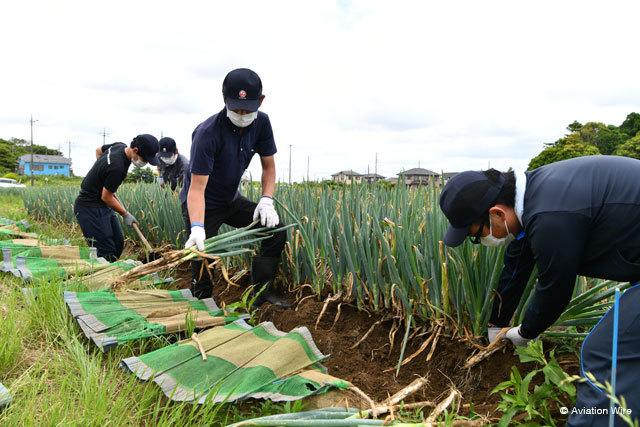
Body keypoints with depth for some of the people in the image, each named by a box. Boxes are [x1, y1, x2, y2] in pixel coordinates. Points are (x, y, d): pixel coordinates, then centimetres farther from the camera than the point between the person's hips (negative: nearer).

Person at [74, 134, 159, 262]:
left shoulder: (120, 146, -1)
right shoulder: (118, 168, -29)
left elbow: (98, 150, 21)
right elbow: (106, 197, -19)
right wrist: (125, 214, -6)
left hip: (102, 206, 10)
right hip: (90, 208, -10)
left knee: (118, 243, 9)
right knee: (106, 252, -10)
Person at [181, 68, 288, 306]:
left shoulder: (261, 123, -12)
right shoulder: (207, 133, -29)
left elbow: (268, 166, -2)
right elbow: (197, 188, -31)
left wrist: (266, 201, -18)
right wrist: (197, 228, -45)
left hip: (231, 200, 5)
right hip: (202, 205, -5)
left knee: (277, 230, -7)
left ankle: (260, 293, 3)